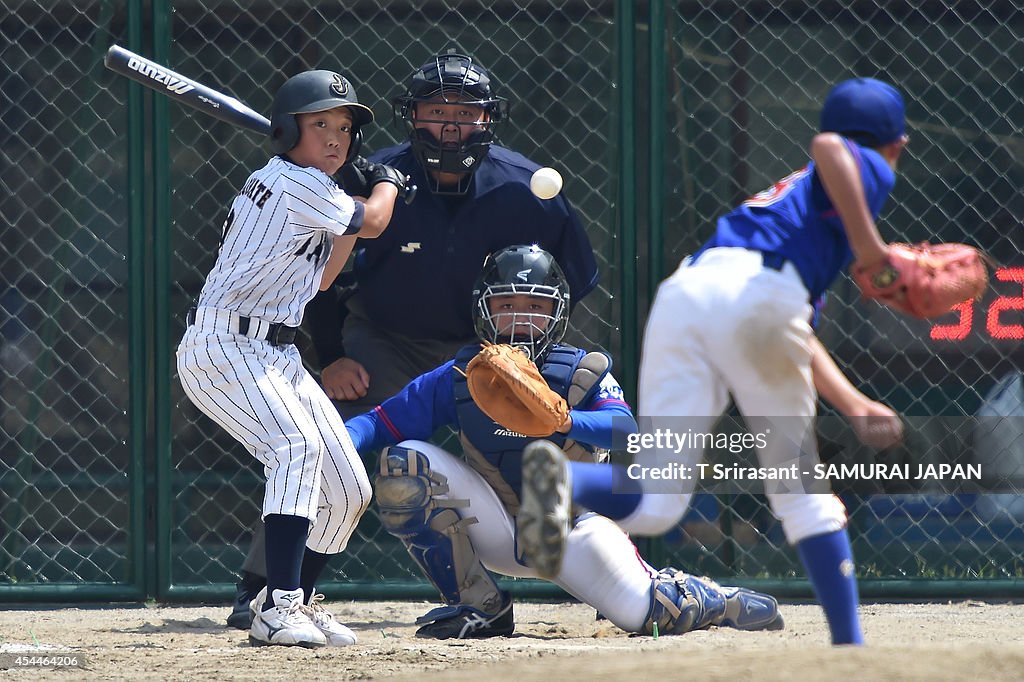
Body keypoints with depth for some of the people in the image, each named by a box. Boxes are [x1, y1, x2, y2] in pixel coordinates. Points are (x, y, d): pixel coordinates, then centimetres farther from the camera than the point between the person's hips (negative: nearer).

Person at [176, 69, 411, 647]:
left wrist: (358, 207, 18)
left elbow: (320, 278, 23)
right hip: (222, 347, -10)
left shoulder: (310, 190, 17)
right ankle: (279, 609, -40)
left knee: (349, 491, 9)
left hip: (275, 354, 10)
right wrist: (386, 184, 13)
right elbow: (371, 223, -7)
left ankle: (292, 601, 27)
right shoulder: (292, 182, -13)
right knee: (296, 444, -32)